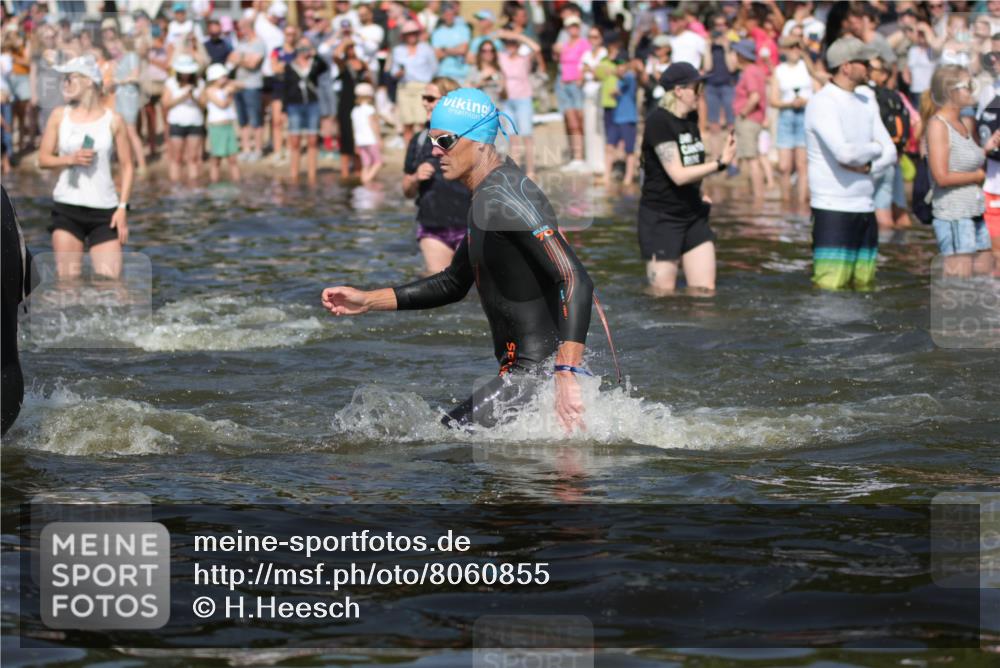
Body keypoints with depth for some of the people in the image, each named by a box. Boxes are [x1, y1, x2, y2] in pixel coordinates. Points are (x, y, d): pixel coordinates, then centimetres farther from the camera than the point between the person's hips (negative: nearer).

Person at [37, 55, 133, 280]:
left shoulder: (113, 120, 0)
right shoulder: (59, 116, 6)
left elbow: (127, 166, 2)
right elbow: (43, 159, 8)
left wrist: (122, 207, -6)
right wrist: (71, 159, -11)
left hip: (104, 210, -1)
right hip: (67, 208, 1)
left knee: (110, 278, -7)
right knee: (67, 277, -4)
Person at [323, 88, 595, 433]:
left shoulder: (504, 200, -19)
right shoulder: (488, 197, 15)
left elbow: (576, 281, -28)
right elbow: (453, 284, 26)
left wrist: (567, 375, -37)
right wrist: (368, 300, 19)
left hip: (539, 374, -11)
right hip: (522, 369, 11)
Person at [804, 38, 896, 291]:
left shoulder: (867, 104, 15)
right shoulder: (821, 103, -9)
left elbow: (890, 153, 11)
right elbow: (844, 152, -22)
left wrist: (867, 167, -10)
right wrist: (874, 149, -2)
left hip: (865, 207, 7)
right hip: (832, 209, -7)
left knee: (864, 285, 5)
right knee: (831, 286, -13)